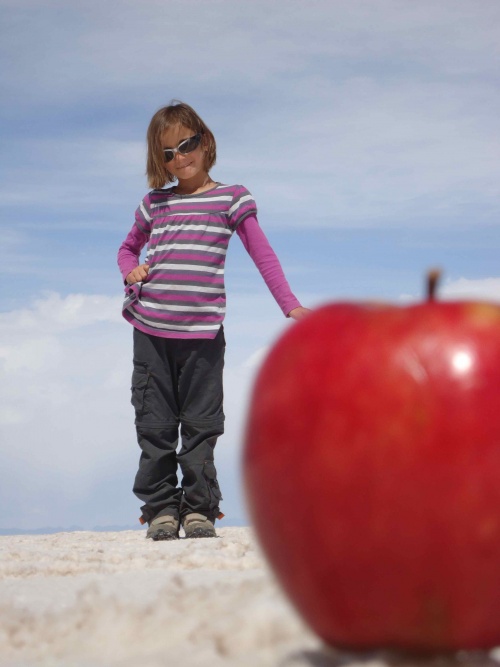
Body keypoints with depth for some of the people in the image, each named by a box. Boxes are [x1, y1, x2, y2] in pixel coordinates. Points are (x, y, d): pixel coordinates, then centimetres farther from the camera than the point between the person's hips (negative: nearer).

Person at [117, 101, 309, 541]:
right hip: (150, 328, 3)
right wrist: (131, 271, 6)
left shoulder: (231, 199, 7)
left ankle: (199, 508, 4)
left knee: (201, 426, -2)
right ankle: (161, 507, 8)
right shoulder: (154, 204, 15)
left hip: (202, 331, -2)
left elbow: (262, 253, 2)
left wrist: (290, 305, -9)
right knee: (154, 425, 2)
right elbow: (128, 248, 29)